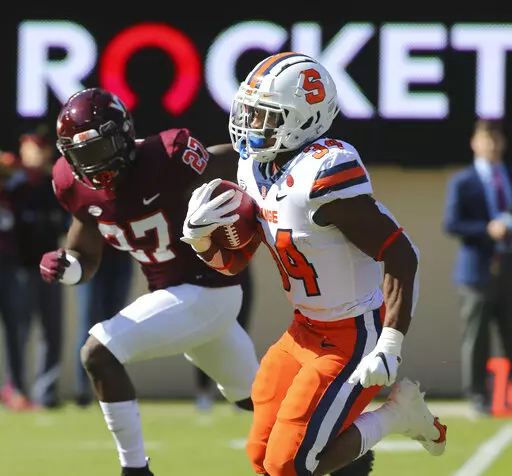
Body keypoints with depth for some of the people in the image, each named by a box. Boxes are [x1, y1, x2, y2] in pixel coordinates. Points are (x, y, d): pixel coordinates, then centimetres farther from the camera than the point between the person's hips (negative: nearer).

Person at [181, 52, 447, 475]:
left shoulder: (323, 174, -26)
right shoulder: (256, 168, 1)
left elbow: (400, 255, -26)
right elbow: (233, 262, 11)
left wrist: (389, 346, -31)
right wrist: (199, 236, -12)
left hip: (354, 337, -9)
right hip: (305, 331, 9)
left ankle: (399, 413, 10)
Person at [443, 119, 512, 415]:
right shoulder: (462, 182, 1)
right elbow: (451, 224, -7)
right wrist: (487, 229, -19)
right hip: (478, 270, -4)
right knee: (477, 336, -3)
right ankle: (478, 397, 3)